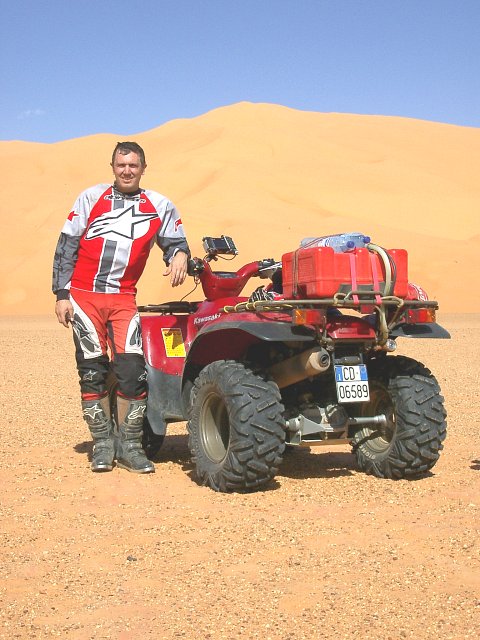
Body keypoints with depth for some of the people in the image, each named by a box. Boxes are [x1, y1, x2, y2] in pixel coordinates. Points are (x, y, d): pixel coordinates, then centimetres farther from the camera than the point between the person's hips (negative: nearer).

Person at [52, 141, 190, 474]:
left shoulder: (159, 206, 9)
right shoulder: (91, 198, 6)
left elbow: (176, 242, 14)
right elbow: (66, 247, 6)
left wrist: (180, 254, -12)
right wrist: (61, 294, 0)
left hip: (123, 299, 0)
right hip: (84, 296, 0)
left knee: (132, 368, -11)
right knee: (92, 370, 1)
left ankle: (130, 446, 0)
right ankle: (103, 444, 11)